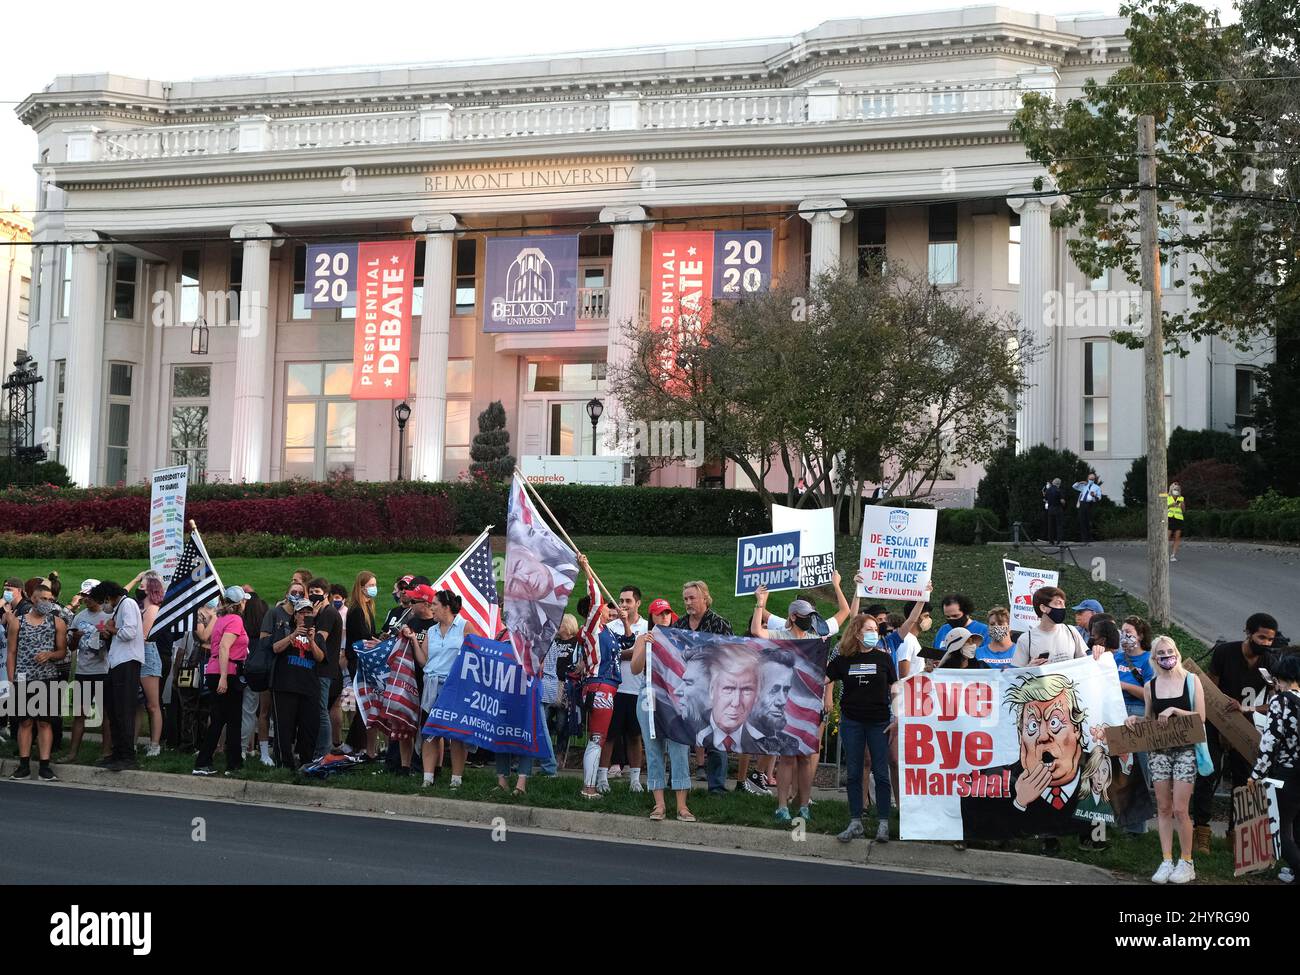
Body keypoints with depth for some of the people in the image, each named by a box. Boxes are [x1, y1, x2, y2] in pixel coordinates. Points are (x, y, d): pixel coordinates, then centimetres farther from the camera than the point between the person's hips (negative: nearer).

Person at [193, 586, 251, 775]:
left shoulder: (222, 619, 15)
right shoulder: (235, 620, -11)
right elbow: (224, 648, -21)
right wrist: (223, 678, -25)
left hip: (214, 673, 9)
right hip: (227, 674, -9)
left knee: (218, 720, 11)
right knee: (234, 721, 1)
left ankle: (202, 764, 10)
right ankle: (234, 764, 7)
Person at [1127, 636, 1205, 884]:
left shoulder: (1191, 680, 0)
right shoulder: (1150, 686, 8)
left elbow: (1200, 717, -5)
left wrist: (1174, 710, -16)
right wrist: (1136, 719, -3)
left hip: (1185, 750, -3)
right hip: (1158, 750, 3)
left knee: (1179, 809, -7)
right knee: (1163, 808, 4)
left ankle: (1186, 862, 5)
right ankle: (1166, 862, 9)